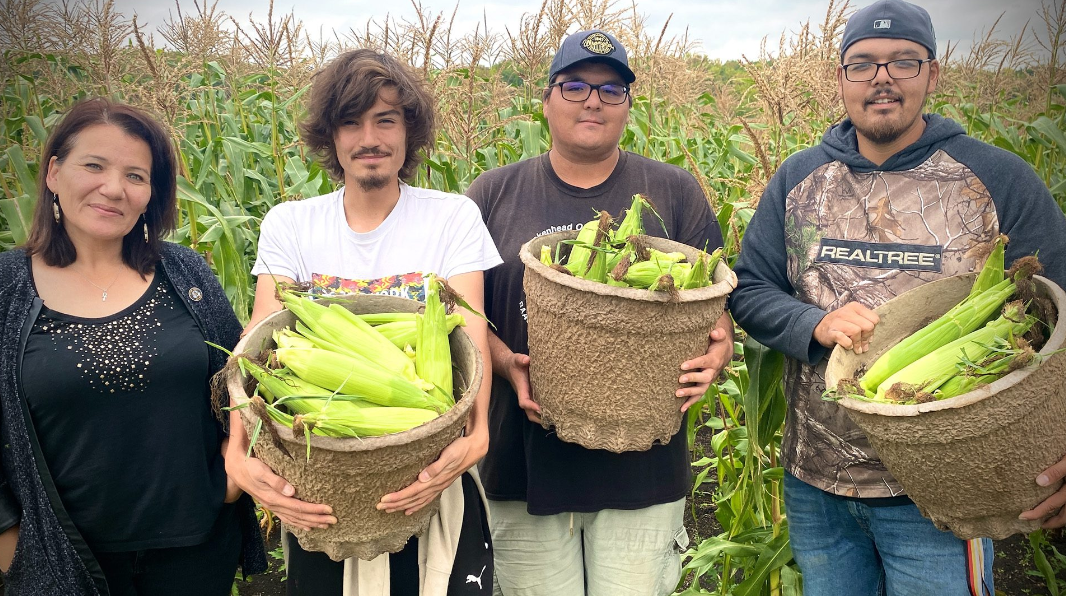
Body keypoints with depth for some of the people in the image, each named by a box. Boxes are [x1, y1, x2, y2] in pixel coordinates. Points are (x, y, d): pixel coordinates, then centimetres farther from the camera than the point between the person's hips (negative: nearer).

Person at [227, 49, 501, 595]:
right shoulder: (289, 225, 1)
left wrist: (474, 437, -33)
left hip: (430, 477, -1)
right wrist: (239, 454, -27)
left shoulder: (453, 217, -2)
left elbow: (471, 336, -14)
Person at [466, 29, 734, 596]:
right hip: (524, 464, 1)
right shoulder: (493, 195, 4)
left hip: (640, 469, 0)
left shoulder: (674, 192, 4)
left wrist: (717, 351, -17)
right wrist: (507, 365, -15)